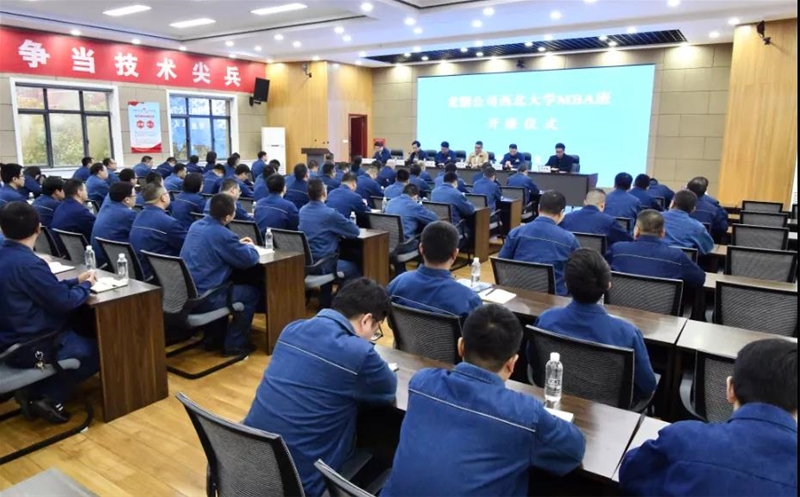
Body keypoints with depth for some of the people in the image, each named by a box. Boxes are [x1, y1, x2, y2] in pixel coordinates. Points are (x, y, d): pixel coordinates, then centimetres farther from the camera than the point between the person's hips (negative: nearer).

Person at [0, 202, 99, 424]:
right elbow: (64, 302, -20)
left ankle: (34, 393, 16)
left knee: (78, 334, 26)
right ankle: (50, 398, 5)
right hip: (28, 347, -9)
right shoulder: (28, 263, -26)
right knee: (96, 351, 7)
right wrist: (86, 285, -2)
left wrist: (75, 281, 11)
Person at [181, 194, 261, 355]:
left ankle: (213, 337, 35)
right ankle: (233, 344, 11)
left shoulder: (196, 225, 8)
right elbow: (250, 259, -10)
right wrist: (249, 246, 11)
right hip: (201, 298, -9)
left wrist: (237, 244, 22)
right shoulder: (223, 234, -18)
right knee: (252, 292, 8)